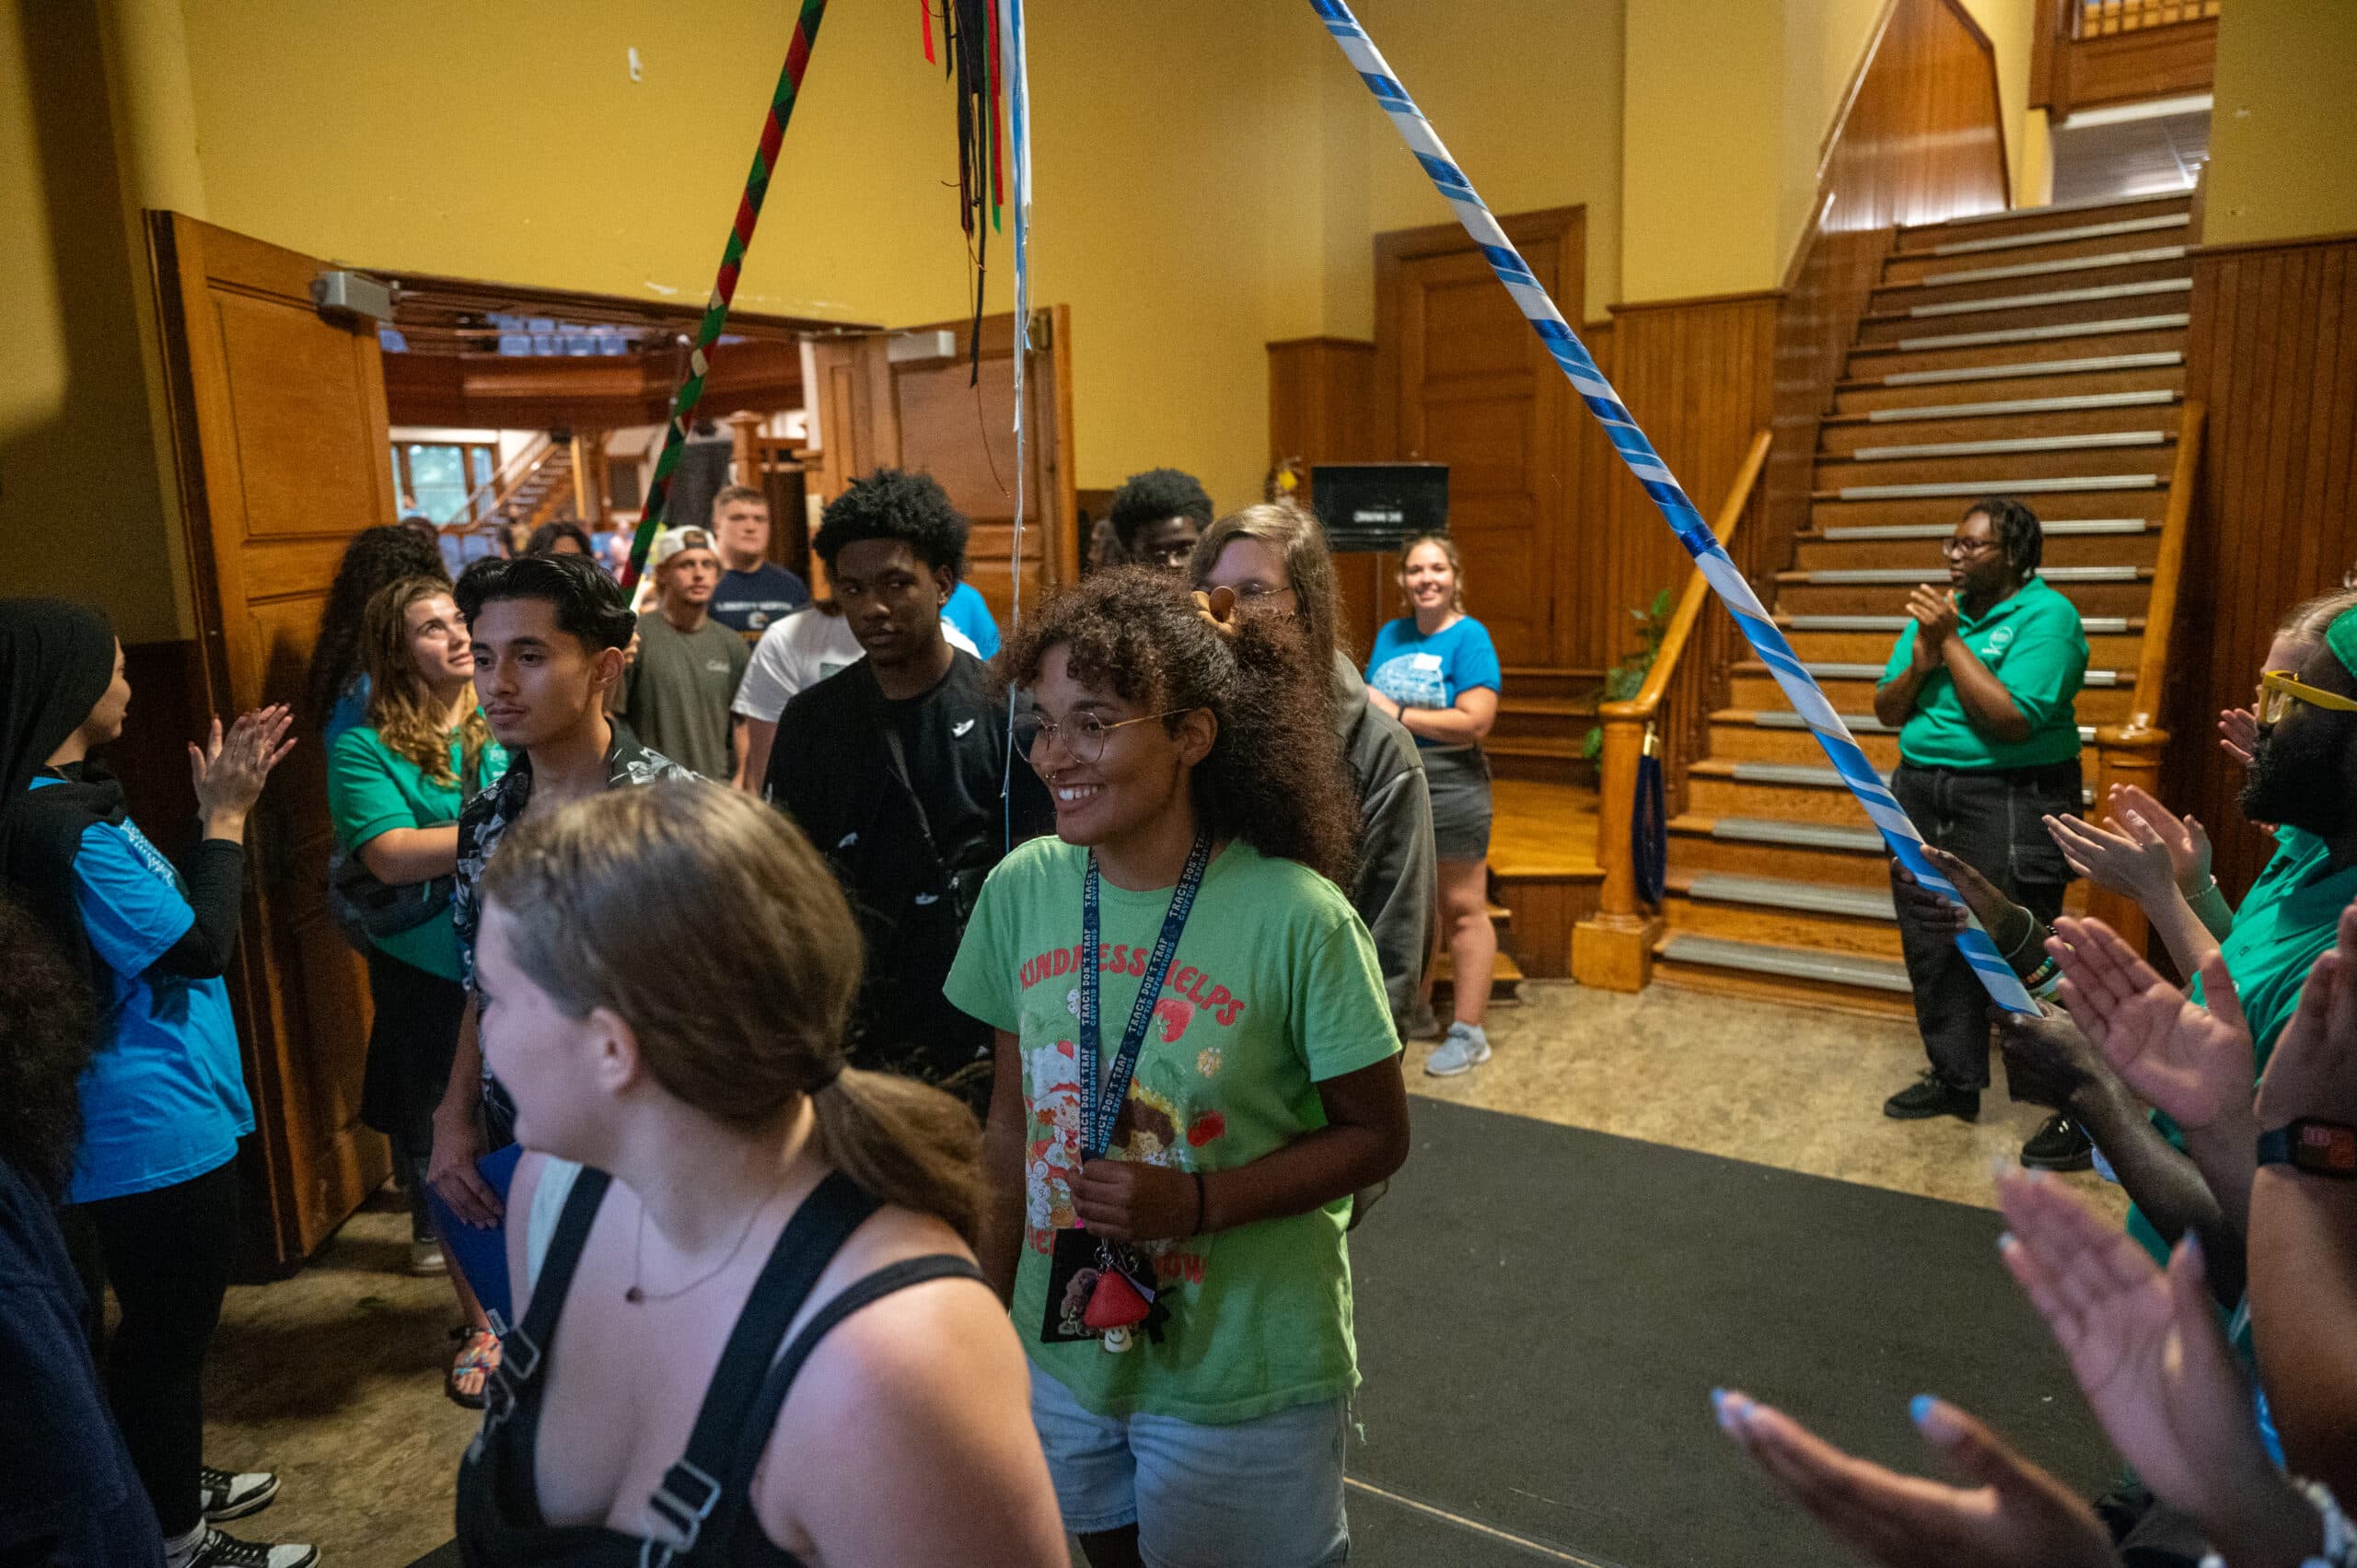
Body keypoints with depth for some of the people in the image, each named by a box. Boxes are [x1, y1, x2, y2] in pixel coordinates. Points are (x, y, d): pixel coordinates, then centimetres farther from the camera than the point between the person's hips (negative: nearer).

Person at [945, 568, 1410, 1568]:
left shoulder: (1295, 917, -21)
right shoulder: (1022, 889, -8)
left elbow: (1376, 1136, -11)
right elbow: (1014, 1120, 3)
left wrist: (1196, 1201, -23)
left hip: (1246, 1382, -4)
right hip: (1062, 1349, 4)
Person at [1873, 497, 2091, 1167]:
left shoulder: (2046, 615, -10)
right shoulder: (1940, 610, 10)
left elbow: (2012, 720, -21)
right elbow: (1887, 711, 9)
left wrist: (1952, 640, -17)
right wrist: (1921, 658, -10)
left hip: (2010, 802, -7)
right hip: (1923, 795, 7)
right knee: (1932, 947, 13)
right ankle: (1955, 1079, 29)